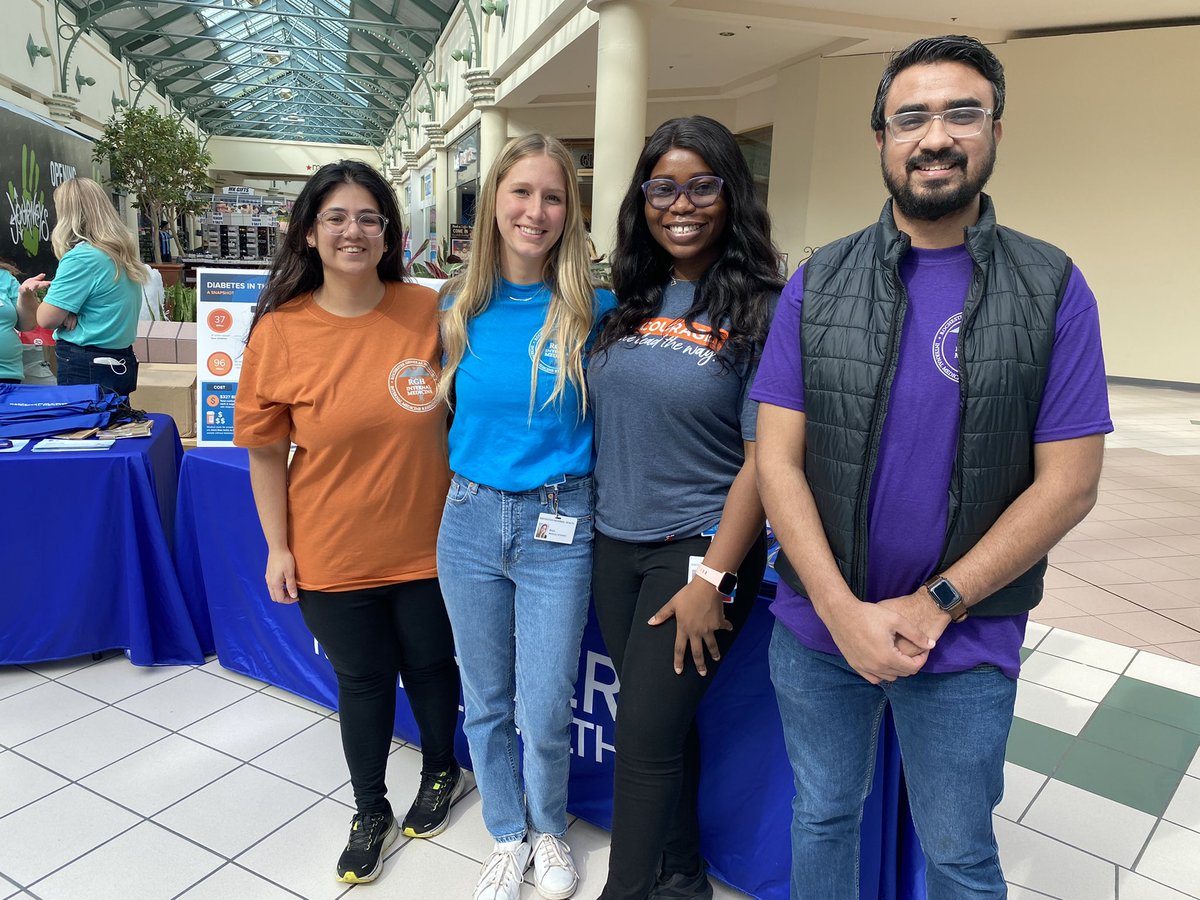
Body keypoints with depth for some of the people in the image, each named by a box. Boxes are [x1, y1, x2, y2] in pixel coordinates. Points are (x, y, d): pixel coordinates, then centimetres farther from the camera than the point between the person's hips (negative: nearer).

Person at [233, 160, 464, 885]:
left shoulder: (430, 311, -10)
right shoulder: (279, 331, -11)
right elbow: (266, 451, -2)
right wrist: (278, 547, 0)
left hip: (426, 544, 1)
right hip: (332, 554, 0)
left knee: (431, 663, 20)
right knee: (362, 681, 17)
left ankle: (441, 771, 49)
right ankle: (371, 812, 42)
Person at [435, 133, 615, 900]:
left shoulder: (594, 312, -7)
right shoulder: (460, 309, 2)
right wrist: (468, 473, 10)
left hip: (557, 527, -3)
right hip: (470, 519, 3)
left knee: (545, 714, 6)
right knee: (486, 702, 17)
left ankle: (550, 831, 39)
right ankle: (507, 834, 42)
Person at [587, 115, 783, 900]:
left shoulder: (760, 311, -9)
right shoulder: (634, 302, 6)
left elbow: (762, 459, -12)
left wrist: (712, 577, -15)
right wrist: (593, 519, 7)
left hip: (699, 548, -5)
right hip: (615, 546, 5)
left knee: (646, 736, 0)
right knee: (663, 721, 17)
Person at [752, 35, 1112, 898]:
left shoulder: (1054, 289, -6)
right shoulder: (818, 283, -2)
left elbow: (1067, 484, -8)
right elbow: (778, 457, -6)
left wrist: (933, 607, -14)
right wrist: (842, 611, -14)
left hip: (965, 646, -1)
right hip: (817, 629, 2)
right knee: (823, 819, 21)